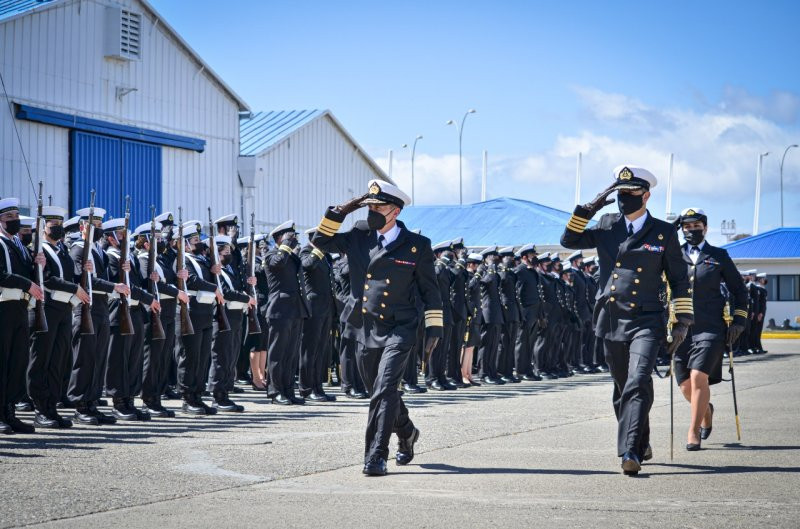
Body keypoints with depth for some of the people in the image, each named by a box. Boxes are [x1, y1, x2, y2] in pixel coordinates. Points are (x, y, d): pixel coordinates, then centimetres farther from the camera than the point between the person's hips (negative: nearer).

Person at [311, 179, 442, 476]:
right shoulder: (359, 238, 7)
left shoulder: (417, 246, -2)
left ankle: (376, 456, -16)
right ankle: (406, 433, 42)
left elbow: (429, 290, 3)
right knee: (380, 392, 17)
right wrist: (341, 212, 0)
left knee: (384, 391, -18)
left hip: (398, 331, -5)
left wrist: (434, 328, 0)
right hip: (365, 331, 5)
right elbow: (321, 240, 11)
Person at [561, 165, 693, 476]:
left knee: (638, 385, -21)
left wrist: (683, 321, 0)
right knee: (623, 390, 13)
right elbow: (569, 241, 9)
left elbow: (679, 279, 6)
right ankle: (641, 445, 31)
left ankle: (630, 452, -28)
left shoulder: (664, 232, 3)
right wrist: (589, 209, 0)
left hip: (646, 321, -4)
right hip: (611, 320, 4)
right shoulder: (607, 226, 11)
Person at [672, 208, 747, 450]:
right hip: (682, 329, 2)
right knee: (686, 387, 5)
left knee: (698, 377, -18)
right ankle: (706, 409, 38)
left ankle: (694, 432, -9)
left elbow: (739, 290, 14)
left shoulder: (719, 256, 9)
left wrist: (738, 321, 6)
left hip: (711, 329, -2)